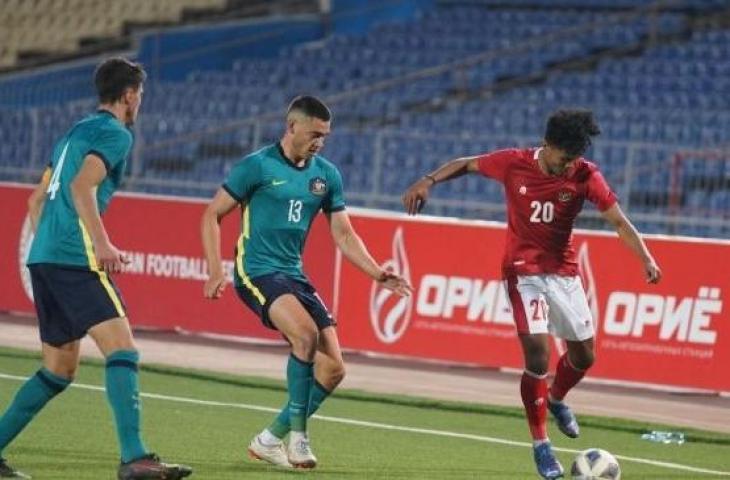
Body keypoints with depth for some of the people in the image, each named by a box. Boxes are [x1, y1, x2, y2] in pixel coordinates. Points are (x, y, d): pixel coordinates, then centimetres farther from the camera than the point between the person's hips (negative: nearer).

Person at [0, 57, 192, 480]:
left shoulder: (76, 132, 24)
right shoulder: (115, 134, -3)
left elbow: (38, 199, 27)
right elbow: (81, 186, -19)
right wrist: (102, 243, -25)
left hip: (43, 256, 9)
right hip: (75, 259, -9)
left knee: (60, 369, 16)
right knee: (122, 351, -16)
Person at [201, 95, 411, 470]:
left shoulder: (326, 175, 9)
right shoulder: (257, 166, -7)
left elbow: (344, 235, 14)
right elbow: (212, 216, -3)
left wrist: (379, 275, 1)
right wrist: (216, 271, -14)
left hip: (294, 275, 6)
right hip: (257, 271, -6)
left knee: (332, 369, -4)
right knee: (306, 333, -31)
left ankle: (270, 439, 12)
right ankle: (297, 435, -20)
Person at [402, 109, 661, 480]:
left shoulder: (585, 176, -11)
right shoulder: (514, 163, -13)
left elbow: (619, 220, -15)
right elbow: (466, 165, 3)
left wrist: (645, 258, -29)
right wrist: (428, 181, -10)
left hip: (564, 272, 3)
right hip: (524, 272, -3)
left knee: (584, 356, 10)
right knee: (538, 355, -15)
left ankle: (556, 398, 45)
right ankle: (541, 444, -2)